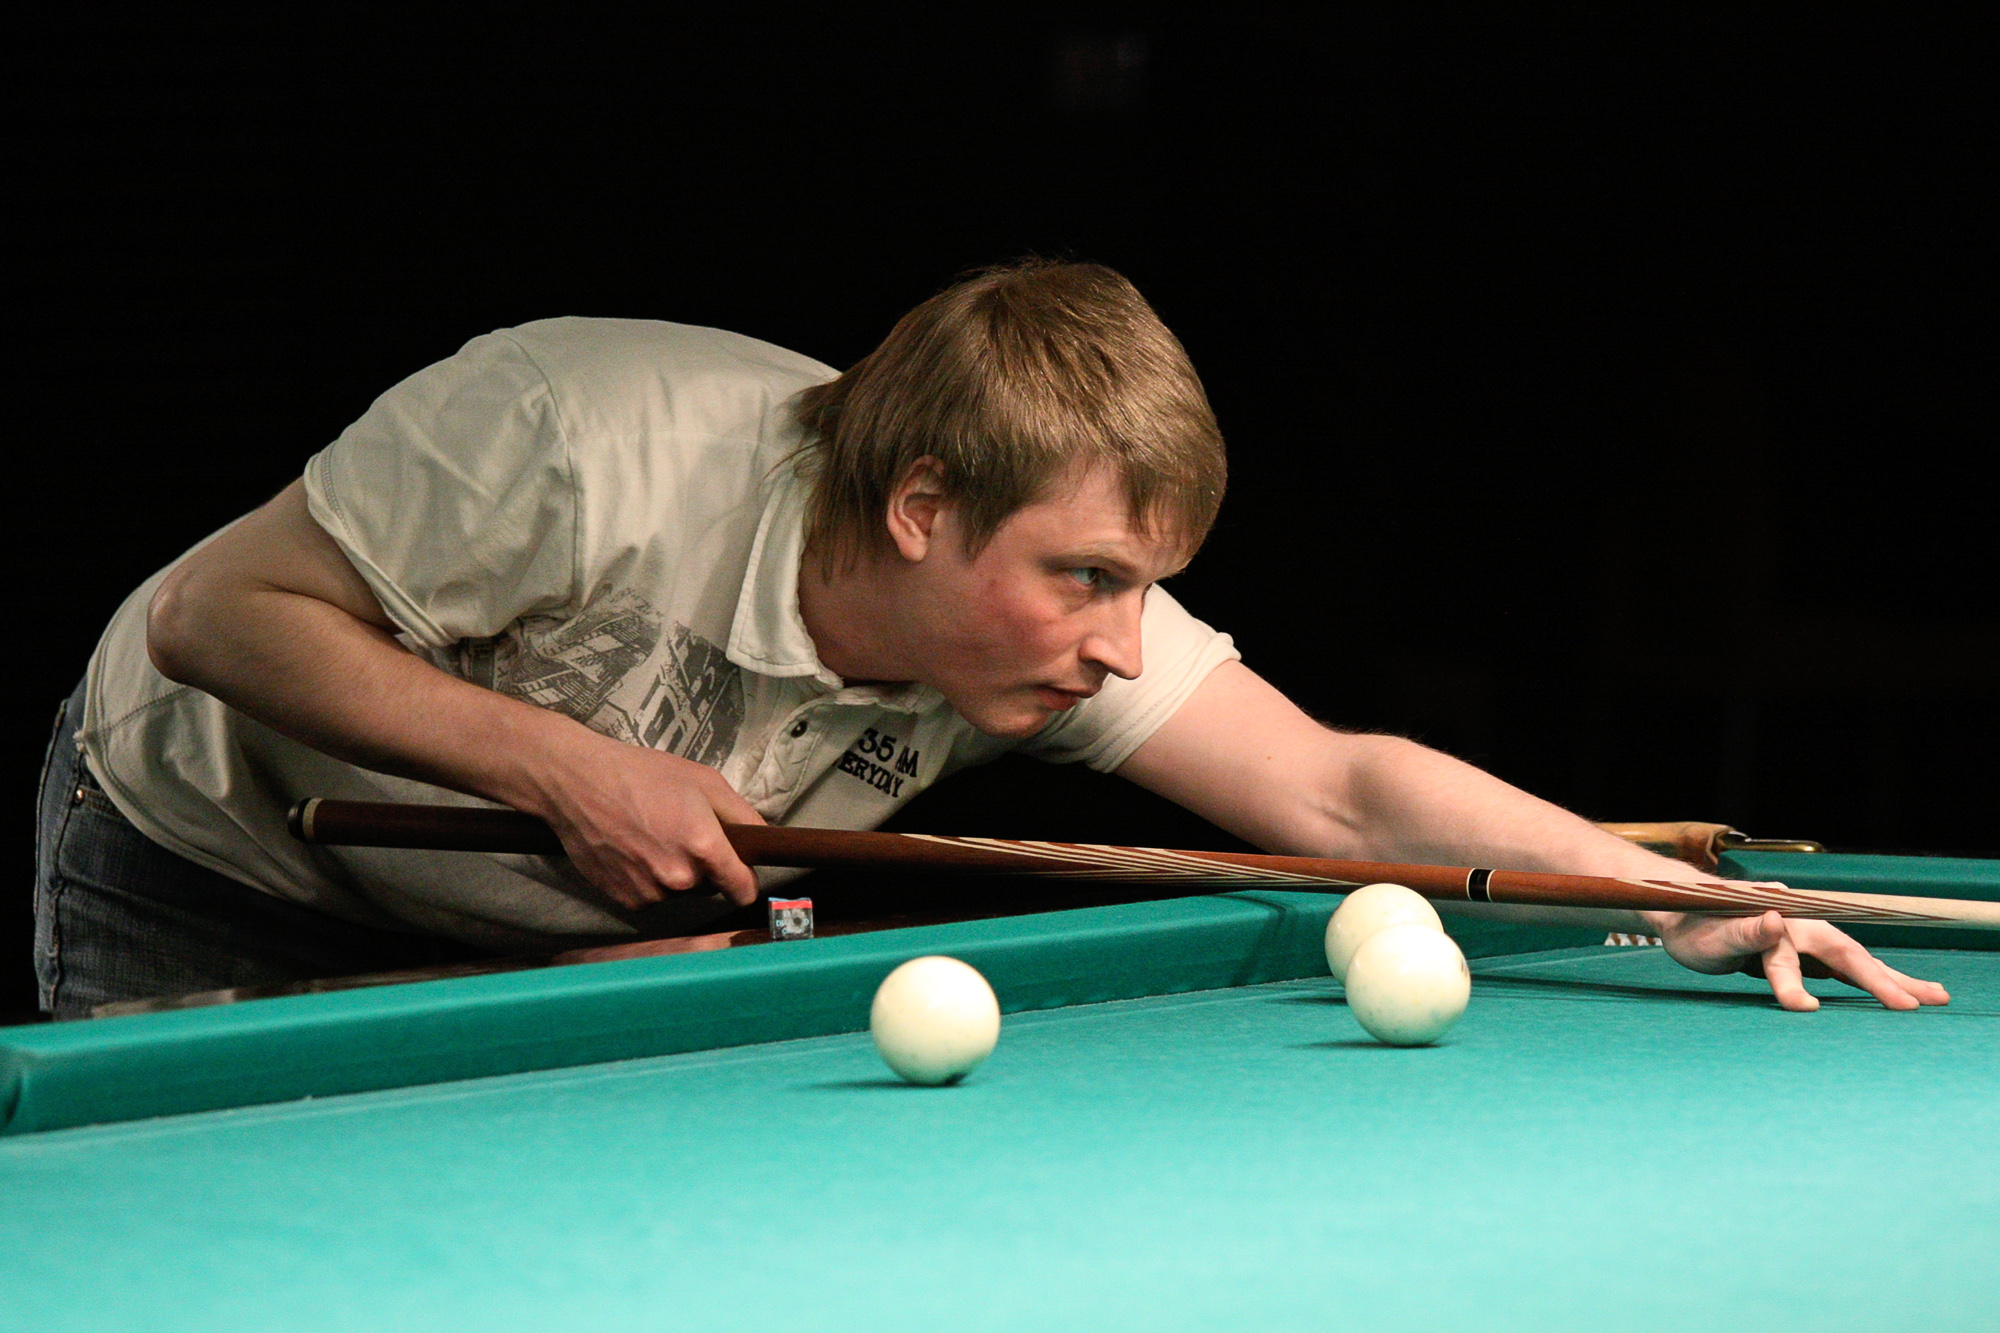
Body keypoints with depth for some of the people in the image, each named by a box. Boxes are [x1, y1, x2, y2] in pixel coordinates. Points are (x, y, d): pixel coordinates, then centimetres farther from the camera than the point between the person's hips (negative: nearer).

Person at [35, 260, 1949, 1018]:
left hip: (546, 943, 5)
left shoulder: (1044, 602, -23)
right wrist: (570, 764, -37)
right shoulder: (590, 447, -39)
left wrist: (1693, 905, -33)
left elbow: (1337, 788, -23)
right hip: (204, 887, -5)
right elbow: (218, 616, -31)